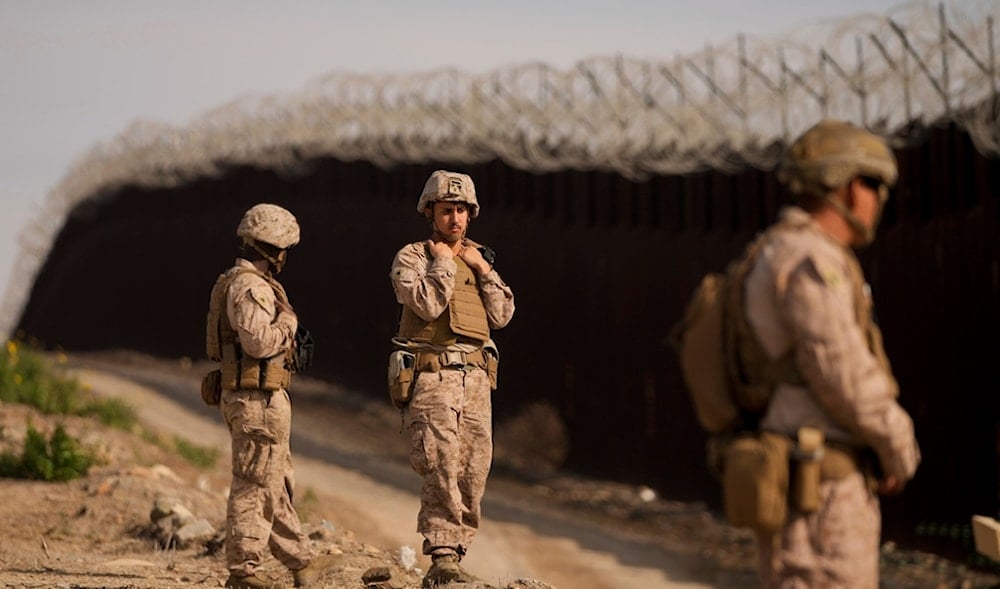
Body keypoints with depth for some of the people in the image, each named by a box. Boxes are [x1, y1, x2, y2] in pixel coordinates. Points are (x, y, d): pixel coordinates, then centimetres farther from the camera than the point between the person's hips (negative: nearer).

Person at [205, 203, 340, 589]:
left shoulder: (237, 282, 17)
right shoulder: (250, 287, -17)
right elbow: (260, 342, -27)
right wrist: (288, 319, -11)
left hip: (245, 397, 11)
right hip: (259, 398, -11)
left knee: (276, 484, 15)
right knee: (255, 486, -5)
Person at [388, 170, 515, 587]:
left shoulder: (478, 259, 18)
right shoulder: (411, 257, 0)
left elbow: (502, 315, 8)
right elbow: (428, 304, -18)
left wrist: (482, 268, 1)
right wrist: (443, 261, -7)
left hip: (475, 377, 6)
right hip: (432, 376, -6)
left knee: (473, 473, 4)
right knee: (442, 469, -16)